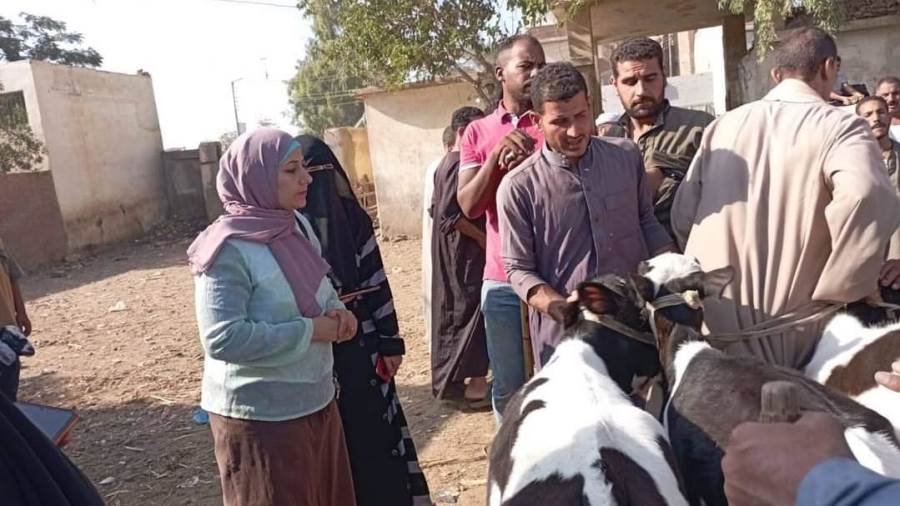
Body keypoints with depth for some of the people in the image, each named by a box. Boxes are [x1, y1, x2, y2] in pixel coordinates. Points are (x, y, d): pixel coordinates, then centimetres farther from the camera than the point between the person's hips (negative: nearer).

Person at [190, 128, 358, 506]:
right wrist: (309, 331, -21)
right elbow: (222, 339, -26)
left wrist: (334, 311, -5)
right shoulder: (229, 248, -19)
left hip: (316, 401, 7)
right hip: (261, 416, -7)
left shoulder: (298, 227, 3)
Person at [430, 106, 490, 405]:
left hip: (452, 251, 10)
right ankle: (476, 383, 5)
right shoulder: (460, 165, -17)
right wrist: (483, 237, -15)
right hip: (466, 252, -10)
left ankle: (449, 380, 24)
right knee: (473, 310, -3)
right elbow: (450, 214, -24)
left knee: (452, 310, 14)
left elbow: (437, 209, 16)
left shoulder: (446, 164, 12)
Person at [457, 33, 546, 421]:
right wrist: (496, 155, -14)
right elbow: (469, 206, -1)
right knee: (507, 387, 10)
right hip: (503, 281, 1)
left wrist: (533, 161, -17)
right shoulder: (478, 132, 7)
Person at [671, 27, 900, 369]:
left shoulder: (723, 126, 6)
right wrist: (840, 287, -12)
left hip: (708, 321, 4)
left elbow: (682, 216, 6)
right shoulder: (839, 127, -6)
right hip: (788, 329, -4)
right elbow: (868, 198, -27)